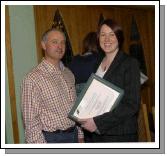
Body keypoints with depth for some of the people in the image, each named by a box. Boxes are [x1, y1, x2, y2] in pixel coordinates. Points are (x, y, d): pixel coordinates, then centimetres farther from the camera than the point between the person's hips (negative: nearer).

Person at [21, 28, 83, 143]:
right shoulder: (33, 79, -16)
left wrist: (80, 136, 10)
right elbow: (31, 121, -15)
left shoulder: (69, 74, 6)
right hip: (52, 139, -6)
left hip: (73, 135, 6)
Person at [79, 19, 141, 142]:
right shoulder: (97, 63, 9)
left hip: (120, 136, -5)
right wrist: (86, 120, -3)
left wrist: (98, 122, -20)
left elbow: (132, 104, -15)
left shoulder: (130, 63, -8)